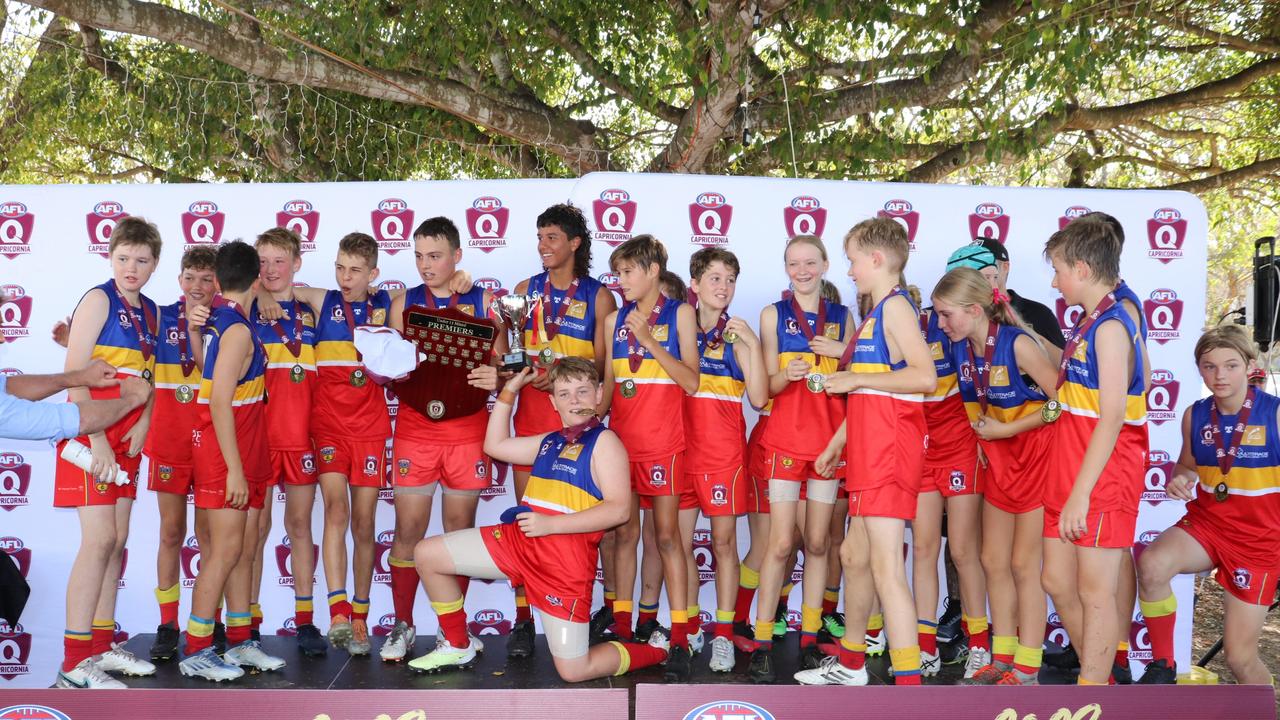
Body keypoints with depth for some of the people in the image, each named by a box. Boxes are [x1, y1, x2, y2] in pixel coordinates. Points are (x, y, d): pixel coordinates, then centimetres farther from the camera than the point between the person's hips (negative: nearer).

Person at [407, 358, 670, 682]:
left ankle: (654, 652, 20)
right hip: (519, 539, 8)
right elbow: (495, 446, 29)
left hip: (568, 558, -7)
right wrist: (507, 393, 22)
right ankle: (458, 646, 25)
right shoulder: (550, 441, 18)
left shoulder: (604, 441, -7)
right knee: (427, 554, 7)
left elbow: (619, 508, -17)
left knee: (574, 671, -7)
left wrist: (552, 524, -20)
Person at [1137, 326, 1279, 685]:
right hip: (1206, 522, 3)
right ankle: (1162, 668, -10)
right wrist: (1179, 480, -7)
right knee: (1152, 564, -31)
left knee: (1240, 657, -1)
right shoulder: (1195, 415, -1)